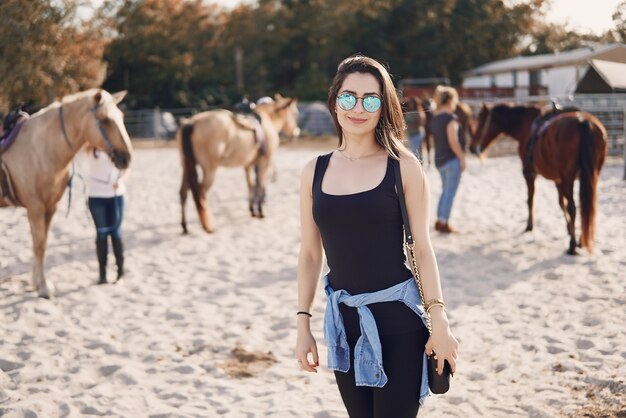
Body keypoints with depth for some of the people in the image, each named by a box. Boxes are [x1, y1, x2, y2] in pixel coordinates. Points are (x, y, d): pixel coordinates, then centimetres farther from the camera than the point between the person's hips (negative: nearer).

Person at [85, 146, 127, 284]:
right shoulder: (91, 147, -3)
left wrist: (120, 180, -9)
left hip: (116, 193, 1)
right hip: (97, 194, -1)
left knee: (116, 232, 5)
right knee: (101, 233, 3)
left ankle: (120, 271, 13)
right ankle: (102, 274, 11)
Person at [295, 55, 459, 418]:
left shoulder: (404, 167, -5)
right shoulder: (315, 172, 4)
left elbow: (423, 249, -5)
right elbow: (310, 255, 8)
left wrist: (440, 322, -10)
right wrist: (303, 324, 6)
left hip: (398, 319, -3)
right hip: (344, 321, 4)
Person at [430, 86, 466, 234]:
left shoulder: (435, 118, 10)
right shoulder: (450, 118, -16)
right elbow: (453, 141, -21)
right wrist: (462, 158, -13)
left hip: (439, 159, 8)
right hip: (451, 159, -8)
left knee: (446, 191, 18)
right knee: (450, 192, -2)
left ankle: (440, 221, 19)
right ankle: (444, 223, -1)